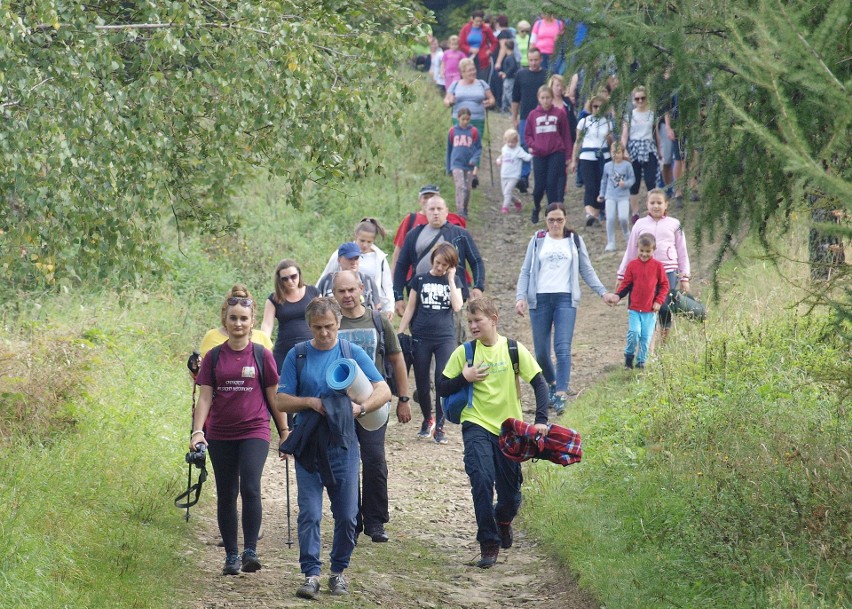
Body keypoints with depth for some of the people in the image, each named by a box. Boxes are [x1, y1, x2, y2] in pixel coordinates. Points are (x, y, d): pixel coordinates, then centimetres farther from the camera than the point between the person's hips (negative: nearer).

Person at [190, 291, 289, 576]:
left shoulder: (262, 355, 1)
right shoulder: (214, 357, 4)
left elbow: (273, 396, 7)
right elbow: (205, 397, 3)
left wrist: (284, 431, 9)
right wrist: (198, 431, -9)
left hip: (254, 432, -2)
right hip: (220, 435, 2)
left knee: (250, 488, -20)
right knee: (226, 495, 7)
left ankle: (250, 551, -17)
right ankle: (231, 555, 16)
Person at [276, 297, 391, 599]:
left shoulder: (353, 353, 3)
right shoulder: (298, 355, 4)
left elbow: (384, 391, -1)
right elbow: (281, 401, 4)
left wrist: (360, 407, -18)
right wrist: (310, 402, -13)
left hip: (343, 444, 0)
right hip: (308, 445, 0)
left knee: (346, 515, 3)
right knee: (309, 513, -7)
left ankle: (339, 571, 18)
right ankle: (311, 574, -5)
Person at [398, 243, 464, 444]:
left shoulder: (454, 281, 6)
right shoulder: (420, 280, 5)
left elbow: (457, 306, -9)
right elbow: (410, 308, 8)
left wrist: (450, 280, -8)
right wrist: (399, 333, 5)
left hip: (445, 338, -1)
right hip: (421, 338, 1)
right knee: (422, 384, 6)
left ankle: (440, 427, -2)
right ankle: (427, 420, 27)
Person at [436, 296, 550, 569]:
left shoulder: (514, 350, -3)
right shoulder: (464, 352, -1)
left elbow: (539, 383, -2)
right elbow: (442, 388, 3)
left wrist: (541, 420, -13)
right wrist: (464, 378, -15)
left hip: (509, 428, 1)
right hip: (477, 426, -1)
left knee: (511, 494, 6)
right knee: (481, 479, -22)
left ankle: (503, 520, 42)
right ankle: (488, 544, -15)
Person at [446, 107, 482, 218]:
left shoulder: (474, 131, -1)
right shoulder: (453, 131, 2)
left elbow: (479, 148, 4)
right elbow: (449, 150, 11)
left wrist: (475, 159, -15)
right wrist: (448, 168, 13)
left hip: (469, 165, 1)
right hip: (457, 164, -1)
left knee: (468, 189, 9)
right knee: (460, 187, -14)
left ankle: (465, 211, 24)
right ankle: (459, 211, -17)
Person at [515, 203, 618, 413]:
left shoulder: (575, 241, 11)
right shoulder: (538, 240, 11)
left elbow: (587, 271, 14)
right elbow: (526, 271, 9)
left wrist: (603, 292, 3)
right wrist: (520, 297, -4)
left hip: (565, 299, -1)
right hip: (540, 299, 1)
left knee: (563, 348, -15)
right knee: (541, 352, 2)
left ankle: (560, 395, -21)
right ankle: (553, 385, 26)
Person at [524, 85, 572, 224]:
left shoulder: (560, 113, 0)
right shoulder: (533, 115, 5)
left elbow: (566, 135, 3)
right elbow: (527, 135, 13)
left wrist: (568, 156, 1)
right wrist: (531, 145, -8)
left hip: (556, 154, -2)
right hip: (539, 155, 2)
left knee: (552, 184, -8)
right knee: (540, 185, 4)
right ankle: (536, 208, 32)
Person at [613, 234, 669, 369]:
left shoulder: (657, 266, 1)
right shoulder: (632, 265, 3)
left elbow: (664, 285, 6)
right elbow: (626, 284, 7)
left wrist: (659, 301, -4)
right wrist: (618, 295, -10)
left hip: (650, 310, 0)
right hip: (634, 308, 0)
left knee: (646, 336, 3)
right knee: (634, 333, -13)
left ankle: (641, 361, 17)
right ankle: (629, 355, 10)